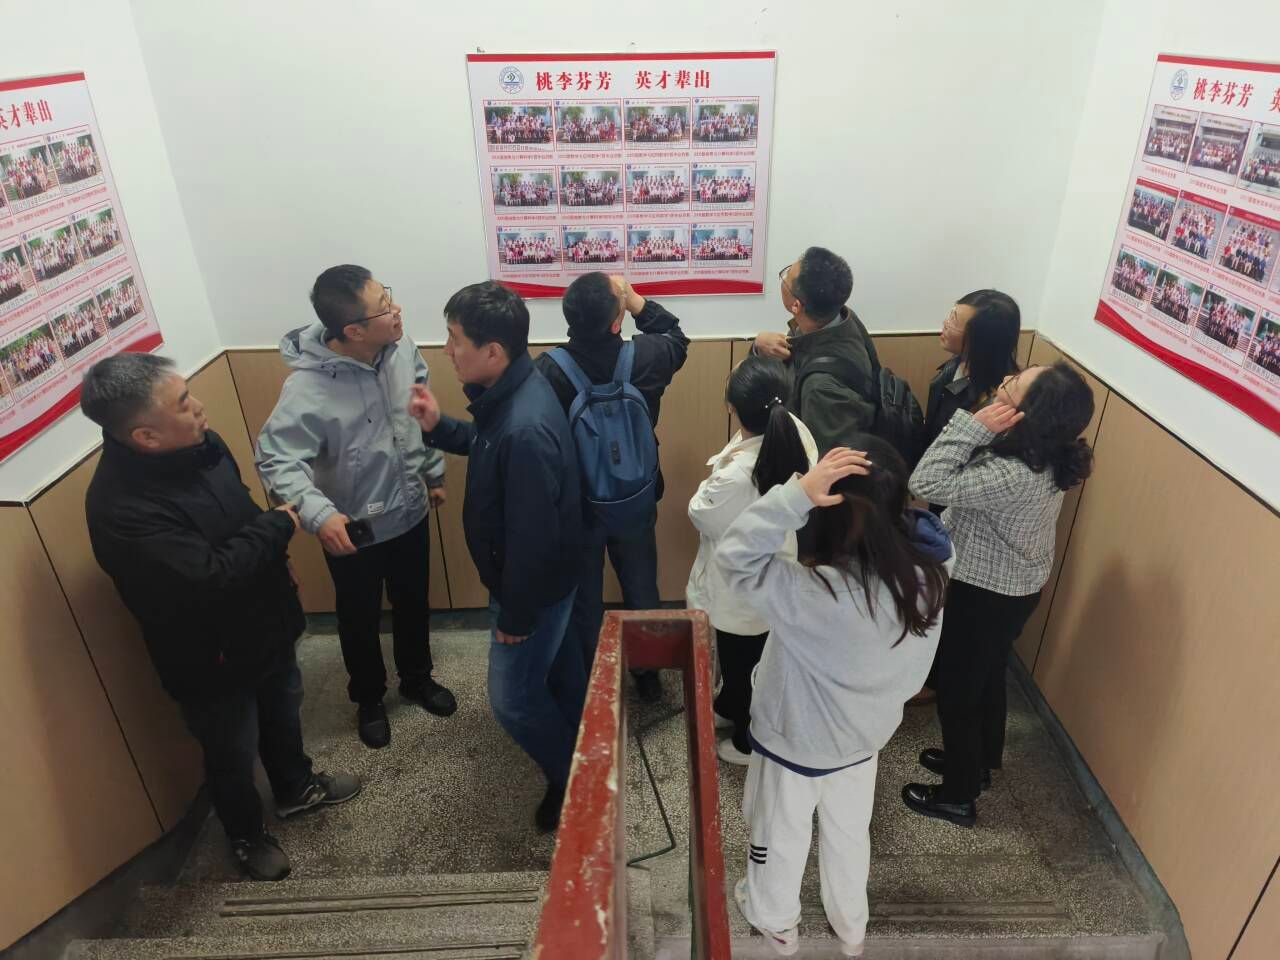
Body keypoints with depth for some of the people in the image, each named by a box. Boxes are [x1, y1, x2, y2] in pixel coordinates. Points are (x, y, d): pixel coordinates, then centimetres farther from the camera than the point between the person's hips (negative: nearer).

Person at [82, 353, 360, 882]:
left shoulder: (198, 444, -9)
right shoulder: (121, 507, -35)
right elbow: (211, 577, -37)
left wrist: (274, 555, 2)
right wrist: (278, 525, -24)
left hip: (264, 624, 7)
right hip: (210, 659, -7)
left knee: (283, 711, 29)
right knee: (233, 757, 18)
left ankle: (296, 787, 57)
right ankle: (247, 835, 47)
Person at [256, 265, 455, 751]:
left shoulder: (402, 349, -12)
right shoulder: (309, 387, -29)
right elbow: (275, 458, -29)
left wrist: (435, 473, 13)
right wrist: (318, 513, -43)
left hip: (409, 513, 5)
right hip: (353, 529, -4)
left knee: (413, 605, 24)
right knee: (360, 619, 19)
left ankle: (417, 678, 50)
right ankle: (369, 698, 45)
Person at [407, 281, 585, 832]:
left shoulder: (525, 429, -37)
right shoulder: (510, 393, -6)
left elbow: (533, 536, -31)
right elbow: (487, 446, 15)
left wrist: (515, 615, -19)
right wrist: (438, 427, -4)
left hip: (535, 583, -9)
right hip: (539, 576, 9)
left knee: (512, 697, 9)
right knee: (553, 662, 28)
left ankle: (574, 782, 31)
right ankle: (585, 746, 52)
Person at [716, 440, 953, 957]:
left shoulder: (812, 591, -40)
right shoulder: (927, 574, -19)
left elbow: (734, 556, -35)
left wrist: (795, 493, -44)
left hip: (795, 741, -5)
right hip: (865, 736, 5)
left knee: (781, 836, 25)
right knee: (849, 834, 31)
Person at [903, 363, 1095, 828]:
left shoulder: (1015, 476, -39)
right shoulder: (1044, 454, -10)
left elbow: (927, 483, -37)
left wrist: (974, 424, -35)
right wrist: (980, 424, -8)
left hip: (985, 596, -9)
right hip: (1009, 586, 9)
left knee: (957, 691, 13)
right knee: (987, 677, 29)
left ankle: (959, 795, 35)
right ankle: (978, 761, 53)